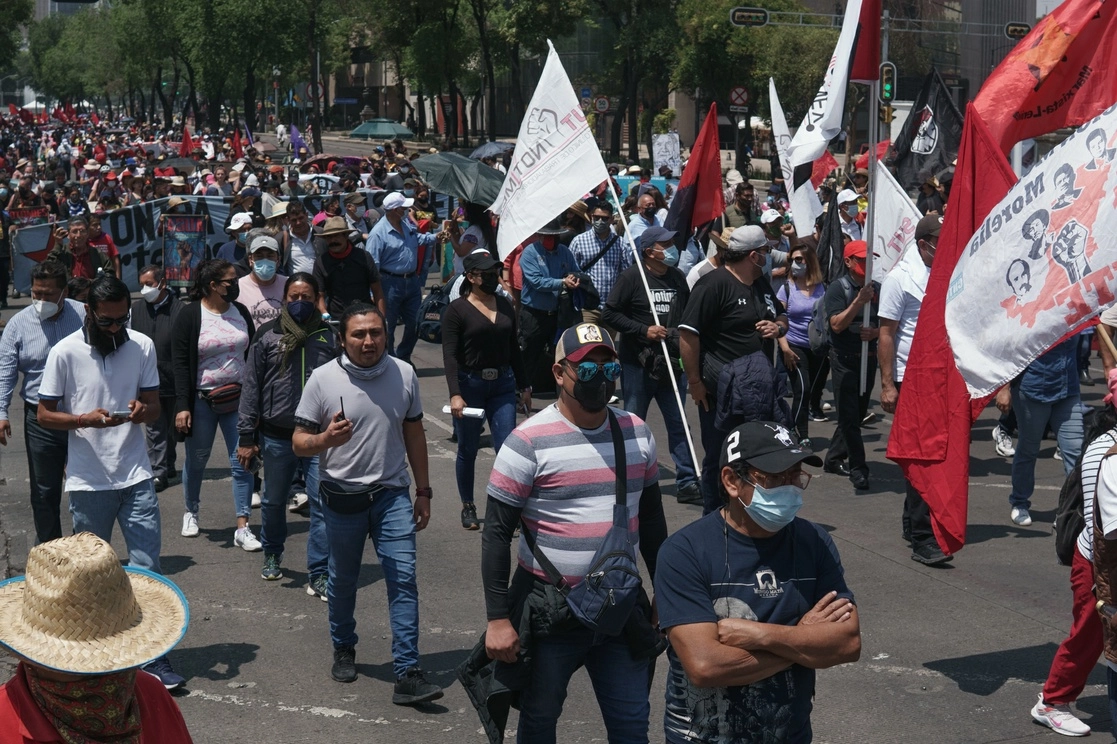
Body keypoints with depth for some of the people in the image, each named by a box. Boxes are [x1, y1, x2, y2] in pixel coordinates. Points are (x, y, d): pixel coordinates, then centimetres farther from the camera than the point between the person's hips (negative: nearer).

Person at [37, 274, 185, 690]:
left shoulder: (142, 346, 2)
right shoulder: (65, 353, -6)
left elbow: (154, 407, 8)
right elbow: (45, 415, -1)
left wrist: (142, 411, -16)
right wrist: (84, 420, -20)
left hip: (135, 476, 1)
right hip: (88, 482, -1)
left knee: (148, 566, -3)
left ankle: (155, 658, 3)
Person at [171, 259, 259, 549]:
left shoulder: (240, 312, 6)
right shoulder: (190, 316, -7)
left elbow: (252, 355, 14)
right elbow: (180, 364, -9)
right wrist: (182, 406, -15)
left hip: (237, 399, 3)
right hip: (201, 400, -3)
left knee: (242, 462, -3)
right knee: (196, 460, 11)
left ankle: (242, 528, -1)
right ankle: (191, 512, 35)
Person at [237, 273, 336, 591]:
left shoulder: (330, 336, 4)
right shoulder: (267, 335, 2)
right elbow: (251, 386, 4)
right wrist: (246, 436, 1)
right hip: (277, 436, 1)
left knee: (323, 503, -7)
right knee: (274, 501, 16)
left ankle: (319, 575, 0)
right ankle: (272, 555, 40)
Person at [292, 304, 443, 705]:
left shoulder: (403, 374, 1)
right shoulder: (323, 379, -7)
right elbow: (299, 442, -4)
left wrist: (423, 491, 11)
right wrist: (325, 439, -27)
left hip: (392, 494, 1)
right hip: (342, 496, -1)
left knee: (403, 578, -8)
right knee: (343, 580, 13)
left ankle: (407, 673, -8)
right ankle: (344, 649, 37)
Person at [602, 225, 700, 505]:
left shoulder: (678, 278, 9)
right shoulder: (632, 277, -8)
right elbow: (610, 313, -9)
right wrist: (644, 330, -15)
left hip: (671, 364, 5)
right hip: (637, 364, -4)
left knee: (679, 423, 5)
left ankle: (687, 483, 9)